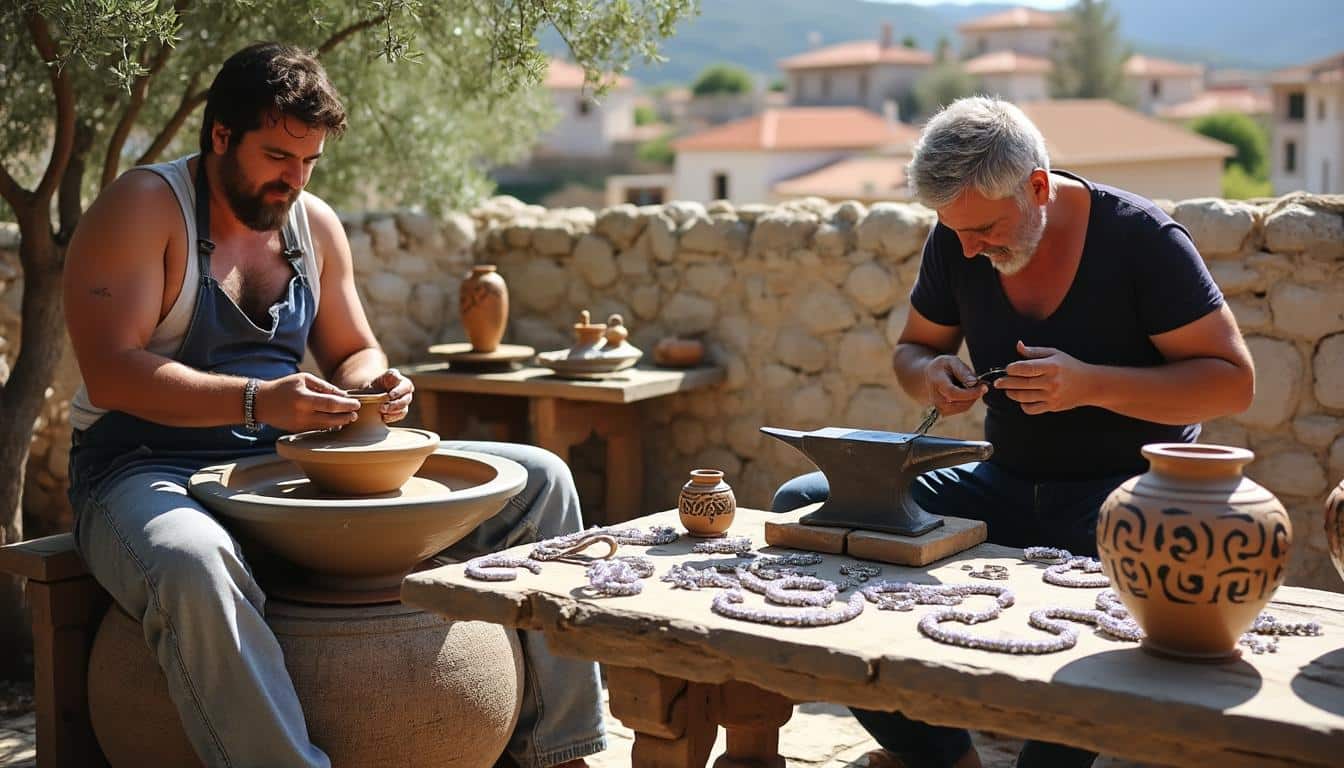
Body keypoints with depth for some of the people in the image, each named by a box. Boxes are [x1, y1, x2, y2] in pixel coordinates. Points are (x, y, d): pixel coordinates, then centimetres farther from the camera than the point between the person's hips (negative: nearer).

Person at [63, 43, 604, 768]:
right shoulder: (141, 207, -9)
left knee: (539, 482, -2)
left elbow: (352, 352, 20)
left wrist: (372, 384, -5)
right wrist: (257, 400, -30)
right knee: (192, 569, -46)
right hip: (147, 469, -6)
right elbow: (111, 374, -19)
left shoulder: (315, 224, 10)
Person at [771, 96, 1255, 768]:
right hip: (1009, 482, 5)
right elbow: (912, 348, 14)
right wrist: (930, 376, -11)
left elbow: (1233, 380, -12)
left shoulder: (1140, 237, -13)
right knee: (802, 504, -12)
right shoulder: (955, 242, -1)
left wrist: (1091, 385, -26)